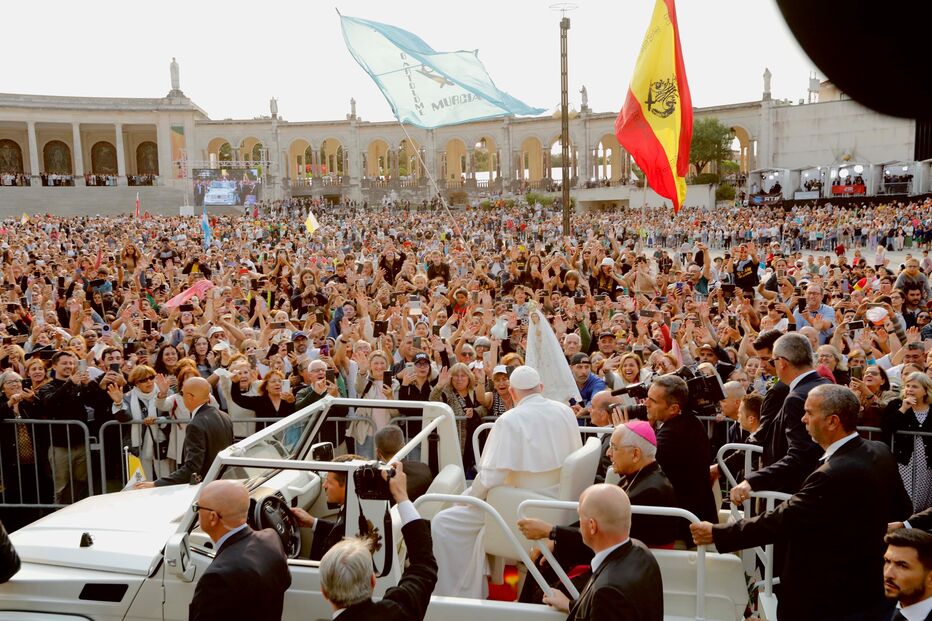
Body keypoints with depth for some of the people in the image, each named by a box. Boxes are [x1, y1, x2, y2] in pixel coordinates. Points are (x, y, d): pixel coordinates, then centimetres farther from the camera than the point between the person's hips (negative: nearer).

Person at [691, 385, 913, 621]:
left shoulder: (834, 475, -32)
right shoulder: (880, 452, -5)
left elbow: (779, 521, -28)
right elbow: (901, 508, 10)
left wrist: (717, 534, -21)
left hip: (826, 602, -8)